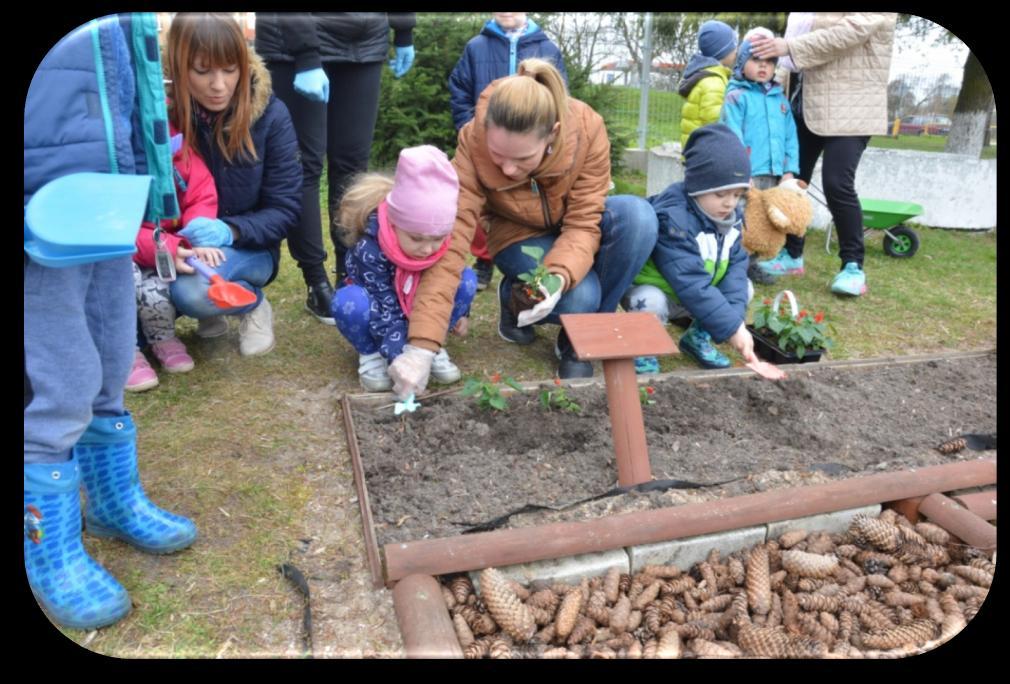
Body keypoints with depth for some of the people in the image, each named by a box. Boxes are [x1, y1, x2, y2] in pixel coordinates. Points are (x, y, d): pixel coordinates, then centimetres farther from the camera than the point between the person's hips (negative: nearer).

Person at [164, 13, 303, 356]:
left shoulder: (269, 114, -12)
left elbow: (285, 209, -9)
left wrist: (230, 231, -29)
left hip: (247, 247, -3)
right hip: (176, 247, 3)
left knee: (193, 288, -34)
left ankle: (255, 303, 0)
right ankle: (209, 310, 5)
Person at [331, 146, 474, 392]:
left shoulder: (440, 241, -21)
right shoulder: (369, 251, -34)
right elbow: (387, 313, -32)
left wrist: (459, 313, 12)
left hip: (424, 311, 4)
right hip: (380, 315, -3)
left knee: (467, 279, -22)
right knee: (349, 302, -37)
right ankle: (371, 354, -8)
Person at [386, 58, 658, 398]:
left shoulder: (587, 128, -30)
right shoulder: (473, 142, -32)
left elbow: (583, 224, -25)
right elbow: (451, 240, -38)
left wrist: (559, 276, -47)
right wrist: (421, 344, -44)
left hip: (573, 224, 2)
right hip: (520, 235, -2)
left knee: (638, 216, -31)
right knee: (579, 297, -32)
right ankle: (513, 297, 4)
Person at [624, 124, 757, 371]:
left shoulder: (731, 216, -7)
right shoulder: (672, 218, -33)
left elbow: (736, 266, -10)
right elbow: (691, 285, -38)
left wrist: (736, 317, -27)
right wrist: (731, 327, -39)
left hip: (689, 299, 7)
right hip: (653, 289, -7)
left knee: (744, 287, -6)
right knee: (652, 303, -38)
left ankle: (697, 337, 12)